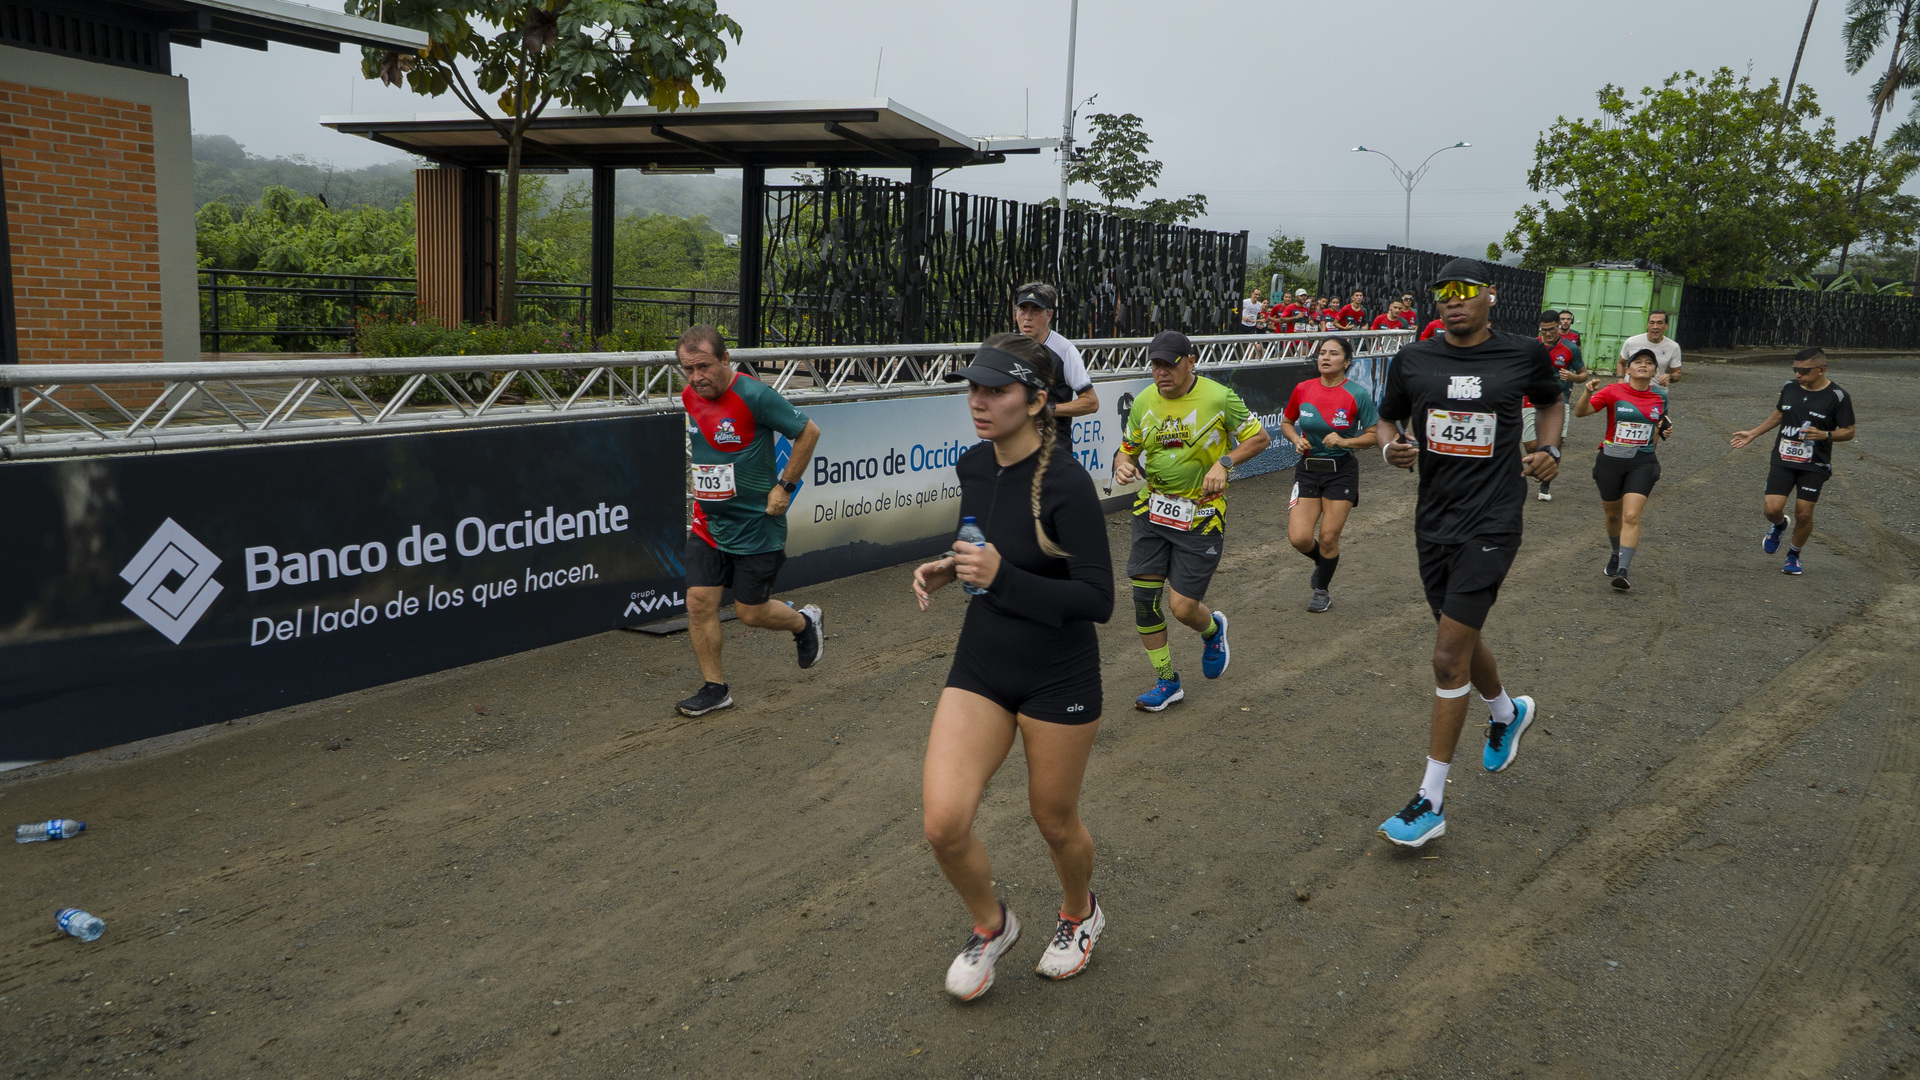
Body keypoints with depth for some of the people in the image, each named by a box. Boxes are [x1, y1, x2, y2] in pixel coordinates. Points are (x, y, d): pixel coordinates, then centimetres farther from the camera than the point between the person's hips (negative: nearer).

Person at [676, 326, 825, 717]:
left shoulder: (754, 395, -20)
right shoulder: (689, 396, 2)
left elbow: (808, 432, -11)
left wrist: (784, 487, -10)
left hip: (756, 526, -6)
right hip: (707, 522, 6)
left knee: (751, 612, 4)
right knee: (699, 601, -1)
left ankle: (804, 621, 35)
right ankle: (714, 688, 15)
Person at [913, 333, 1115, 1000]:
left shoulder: (1066, 483, -21)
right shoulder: (973, 465, -1)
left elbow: (1098, 601, -21)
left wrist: (1002, 576, -30)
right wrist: (948, 570, -2)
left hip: (1058, 677, -5)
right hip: (980, 664, 5)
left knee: (1054, 820, 13)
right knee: (943, 822, -7)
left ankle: (1080, 915, 47)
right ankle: (990, 926, 24)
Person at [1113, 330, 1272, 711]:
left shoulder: (1218, 398, -10)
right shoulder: (1143, 402, 2)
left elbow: (1260, 437, 0)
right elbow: (1127, 448, 14)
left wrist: (1224, 463, -15)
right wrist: (1122, 465, -10)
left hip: (1201, 515, -4)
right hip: (1153, 509, 4)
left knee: (1182, 607, -6)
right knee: (1144, 597, -1)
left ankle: (1212, 629, 34)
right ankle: (1166, 682, 17)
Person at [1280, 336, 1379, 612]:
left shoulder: (1357, 394, -10)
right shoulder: (1303, 389, -1)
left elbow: (1374, 435, -5)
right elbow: (1286, 422, 15)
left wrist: (1345, 441, -20)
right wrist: (1296, 439, -5)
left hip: (1341, 471, -3)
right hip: (1308, 469, 3)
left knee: (1328, 537, -1)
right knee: (1299, 538, -6)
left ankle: (1322, 591, 24)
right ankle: (1323, 562, 30)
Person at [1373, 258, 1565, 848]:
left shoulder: (1524, 355, -1)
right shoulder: (1413, 361, 2)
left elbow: (1552, 400, 20)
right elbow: (1387, 419, 15)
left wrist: (1549, 450, 4)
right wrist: (1392, 447, -7)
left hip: (1491, 524, -4)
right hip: (1434, 522, 4)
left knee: (1449, 657, -10)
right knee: (1463, 643, 19)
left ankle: (1431, 801, -1)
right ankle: (1507, 713, 54)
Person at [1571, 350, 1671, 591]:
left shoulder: (1660, 397, 4)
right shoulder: (1613, 391, -6)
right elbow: (1580, 412, -16)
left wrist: (1664, 429, 4)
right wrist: (1587, 393, -34)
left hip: (1643, 463, 0)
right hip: (1611, 461, 0)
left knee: (1631, 516, -14)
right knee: (1613, 513, 14)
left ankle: (1622, 571, -18)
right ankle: (1617, 555, 41)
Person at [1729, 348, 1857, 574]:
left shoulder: (1837, 396, -8)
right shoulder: (1790, 387, 4)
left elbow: (1848, 431, -3)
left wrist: (1825, 435, -22)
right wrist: (1752, 434, 20)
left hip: (1814, 466, -3)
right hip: (1783, 461, 3)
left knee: (1804, 514, -1)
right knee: (1772, 508, -10)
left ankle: (1794, 555, 23)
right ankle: (1779, 526, 27)